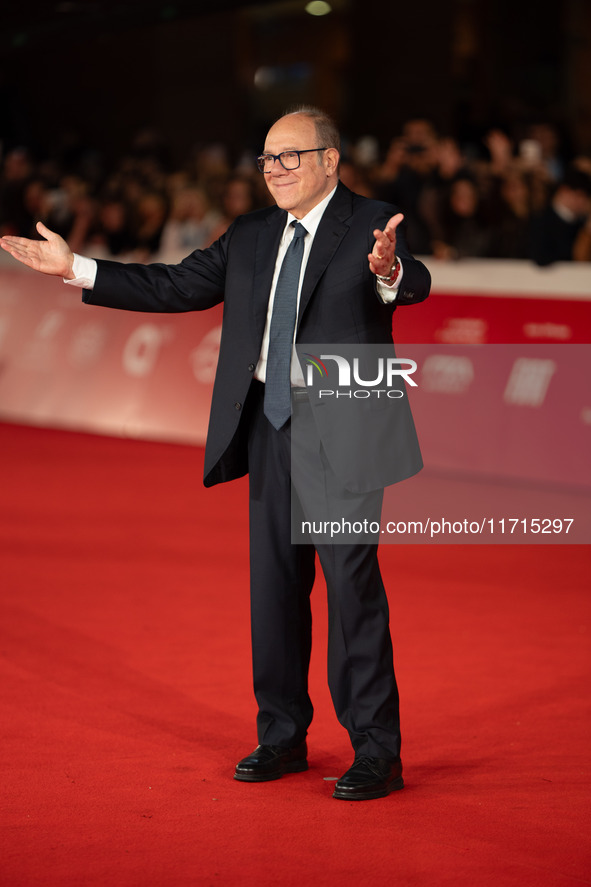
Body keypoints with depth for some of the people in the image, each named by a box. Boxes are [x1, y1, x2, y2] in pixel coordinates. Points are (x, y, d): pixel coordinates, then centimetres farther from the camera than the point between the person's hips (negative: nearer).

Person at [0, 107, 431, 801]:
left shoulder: (371, 226, -6)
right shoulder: (250, 237, 13)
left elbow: (415, 286, -24)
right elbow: (176, 287, 16)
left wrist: (388, 271, -49)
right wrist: (76, 269, 11)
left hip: (340, 430, -6)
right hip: (270, 425, 7)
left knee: (352, 583, -6)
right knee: (275, 583, 13)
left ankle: (377, 754, 2)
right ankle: (282, 737, 25)